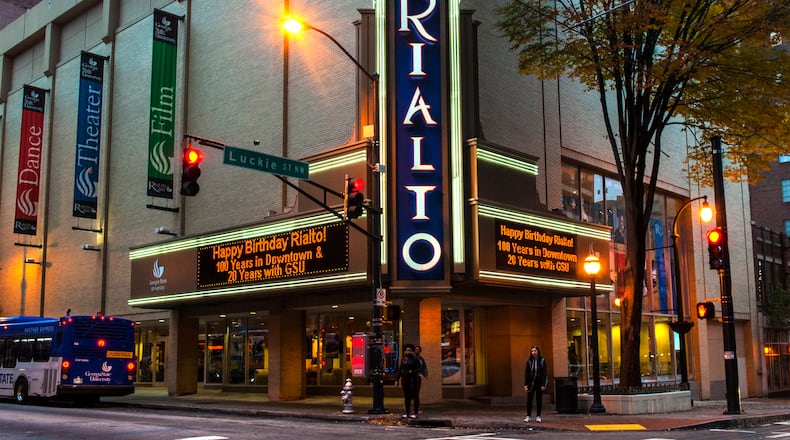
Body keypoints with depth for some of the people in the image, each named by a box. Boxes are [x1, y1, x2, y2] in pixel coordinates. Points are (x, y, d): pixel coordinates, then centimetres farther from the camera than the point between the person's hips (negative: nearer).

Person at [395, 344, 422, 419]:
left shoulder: (415, 359, -5)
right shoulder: (403, 359, 12)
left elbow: (420, 369, -6)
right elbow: (399, 370, 14)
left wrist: (412, 371, -21)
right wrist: (397, 379, 9)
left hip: (413, 380, -6)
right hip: (405, 380, 6)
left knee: (415, 397, -1)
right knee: (406, 397, 9)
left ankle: (415, 413, 3)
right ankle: (407, 413, 15)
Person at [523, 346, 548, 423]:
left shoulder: (542, 361, -3)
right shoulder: (529, 361, 0)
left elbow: (544, 373, -4)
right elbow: (526, 373, 1)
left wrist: (543, 385, -9)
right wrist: (525, 384, -4)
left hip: (539, 383, -1)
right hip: (531, 383, 1)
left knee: (539, 400, 5)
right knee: (529, 400, 1)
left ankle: (538, 416, 13)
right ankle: (528, 416, 8)